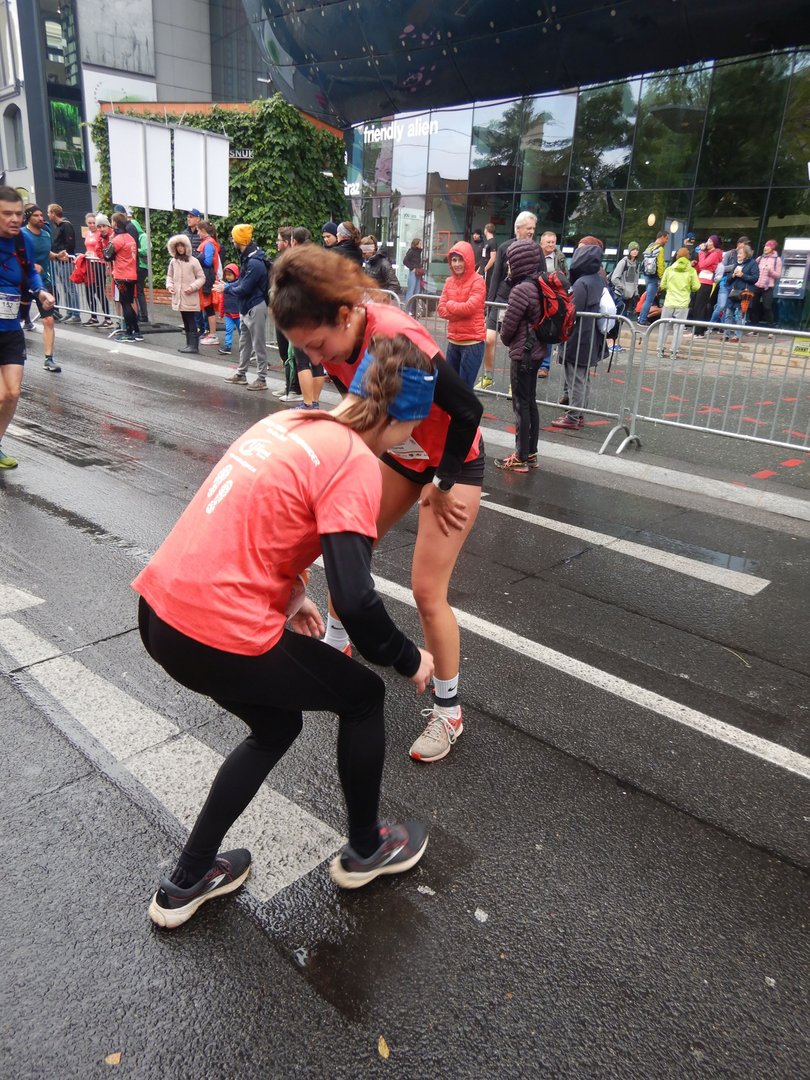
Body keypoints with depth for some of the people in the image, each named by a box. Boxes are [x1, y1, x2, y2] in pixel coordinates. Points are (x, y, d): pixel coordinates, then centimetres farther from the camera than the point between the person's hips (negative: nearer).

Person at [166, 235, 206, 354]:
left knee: (191, 321, -6)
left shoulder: (193, 261, -6)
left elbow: (201, 278, -3)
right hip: (179, 297, 5)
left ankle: (194, 345, -5)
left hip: (190, 297, -5)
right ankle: (189, 344, 17)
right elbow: (170, 276, 18)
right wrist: (169, 286, 0)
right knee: (186, 322, 11)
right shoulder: (173, 262, 7)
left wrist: (192, 287, -14)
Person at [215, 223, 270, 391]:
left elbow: (244, 289, -23)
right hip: (246, 306, 10)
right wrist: (227, 285, 2)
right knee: (244, 342, 18)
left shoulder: (254, 262, -23)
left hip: (255, 308, -10)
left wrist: (226, 289, -9)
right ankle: (241, 374, 30)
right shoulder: (247, 258, 8)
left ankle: (261, 379, 6)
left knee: (258, 345, -1)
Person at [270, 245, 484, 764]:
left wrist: (441, 485, -17)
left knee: (428, 592, -8)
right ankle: (335, 643, 40)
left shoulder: (398, 338, -34)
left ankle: (448, 712, 13)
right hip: (399, 456, 7)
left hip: (453, 462, -7)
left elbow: (468, 409, -27)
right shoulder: (335, 342, -12)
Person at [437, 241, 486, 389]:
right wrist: (460, 310, -12)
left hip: (472, 342, -6)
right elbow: (441, 309, 3)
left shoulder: (477, 281, -7)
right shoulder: (450, 281, 10)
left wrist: (450, 304, -3)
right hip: (453, 341, 6)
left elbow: (470, 307, -18)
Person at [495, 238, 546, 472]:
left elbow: (508, 325, -15)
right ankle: (531, 453, 24)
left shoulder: (521, 290, -20)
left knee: (521, 404, -1)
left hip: (522, 353, -9)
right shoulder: (540, 286, 6)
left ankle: (521, 458, 6)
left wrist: (506, 340, 5)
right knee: (530, 402, 15)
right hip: (537, 350, 9)